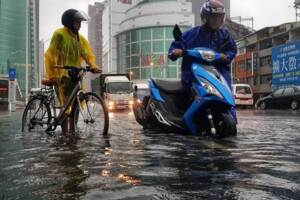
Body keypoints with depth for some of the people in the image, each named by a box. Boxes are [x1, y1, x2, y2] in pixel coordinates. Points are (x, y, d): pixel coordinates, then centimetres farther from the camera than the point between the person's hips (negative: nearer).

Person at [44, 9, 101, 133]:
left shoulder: (80, 38, 13)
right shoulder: (60, 34, -7)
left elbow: (87, 54, 6)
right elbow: (51, 55, -13)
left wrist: (93, 66, -14)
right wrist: (51, 74, -23)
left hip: (75, 75, 7)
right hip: (62, 75, -6)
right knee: (66, 105, -11)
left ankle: (72, 130, 17)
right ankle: (65, 131, -2)